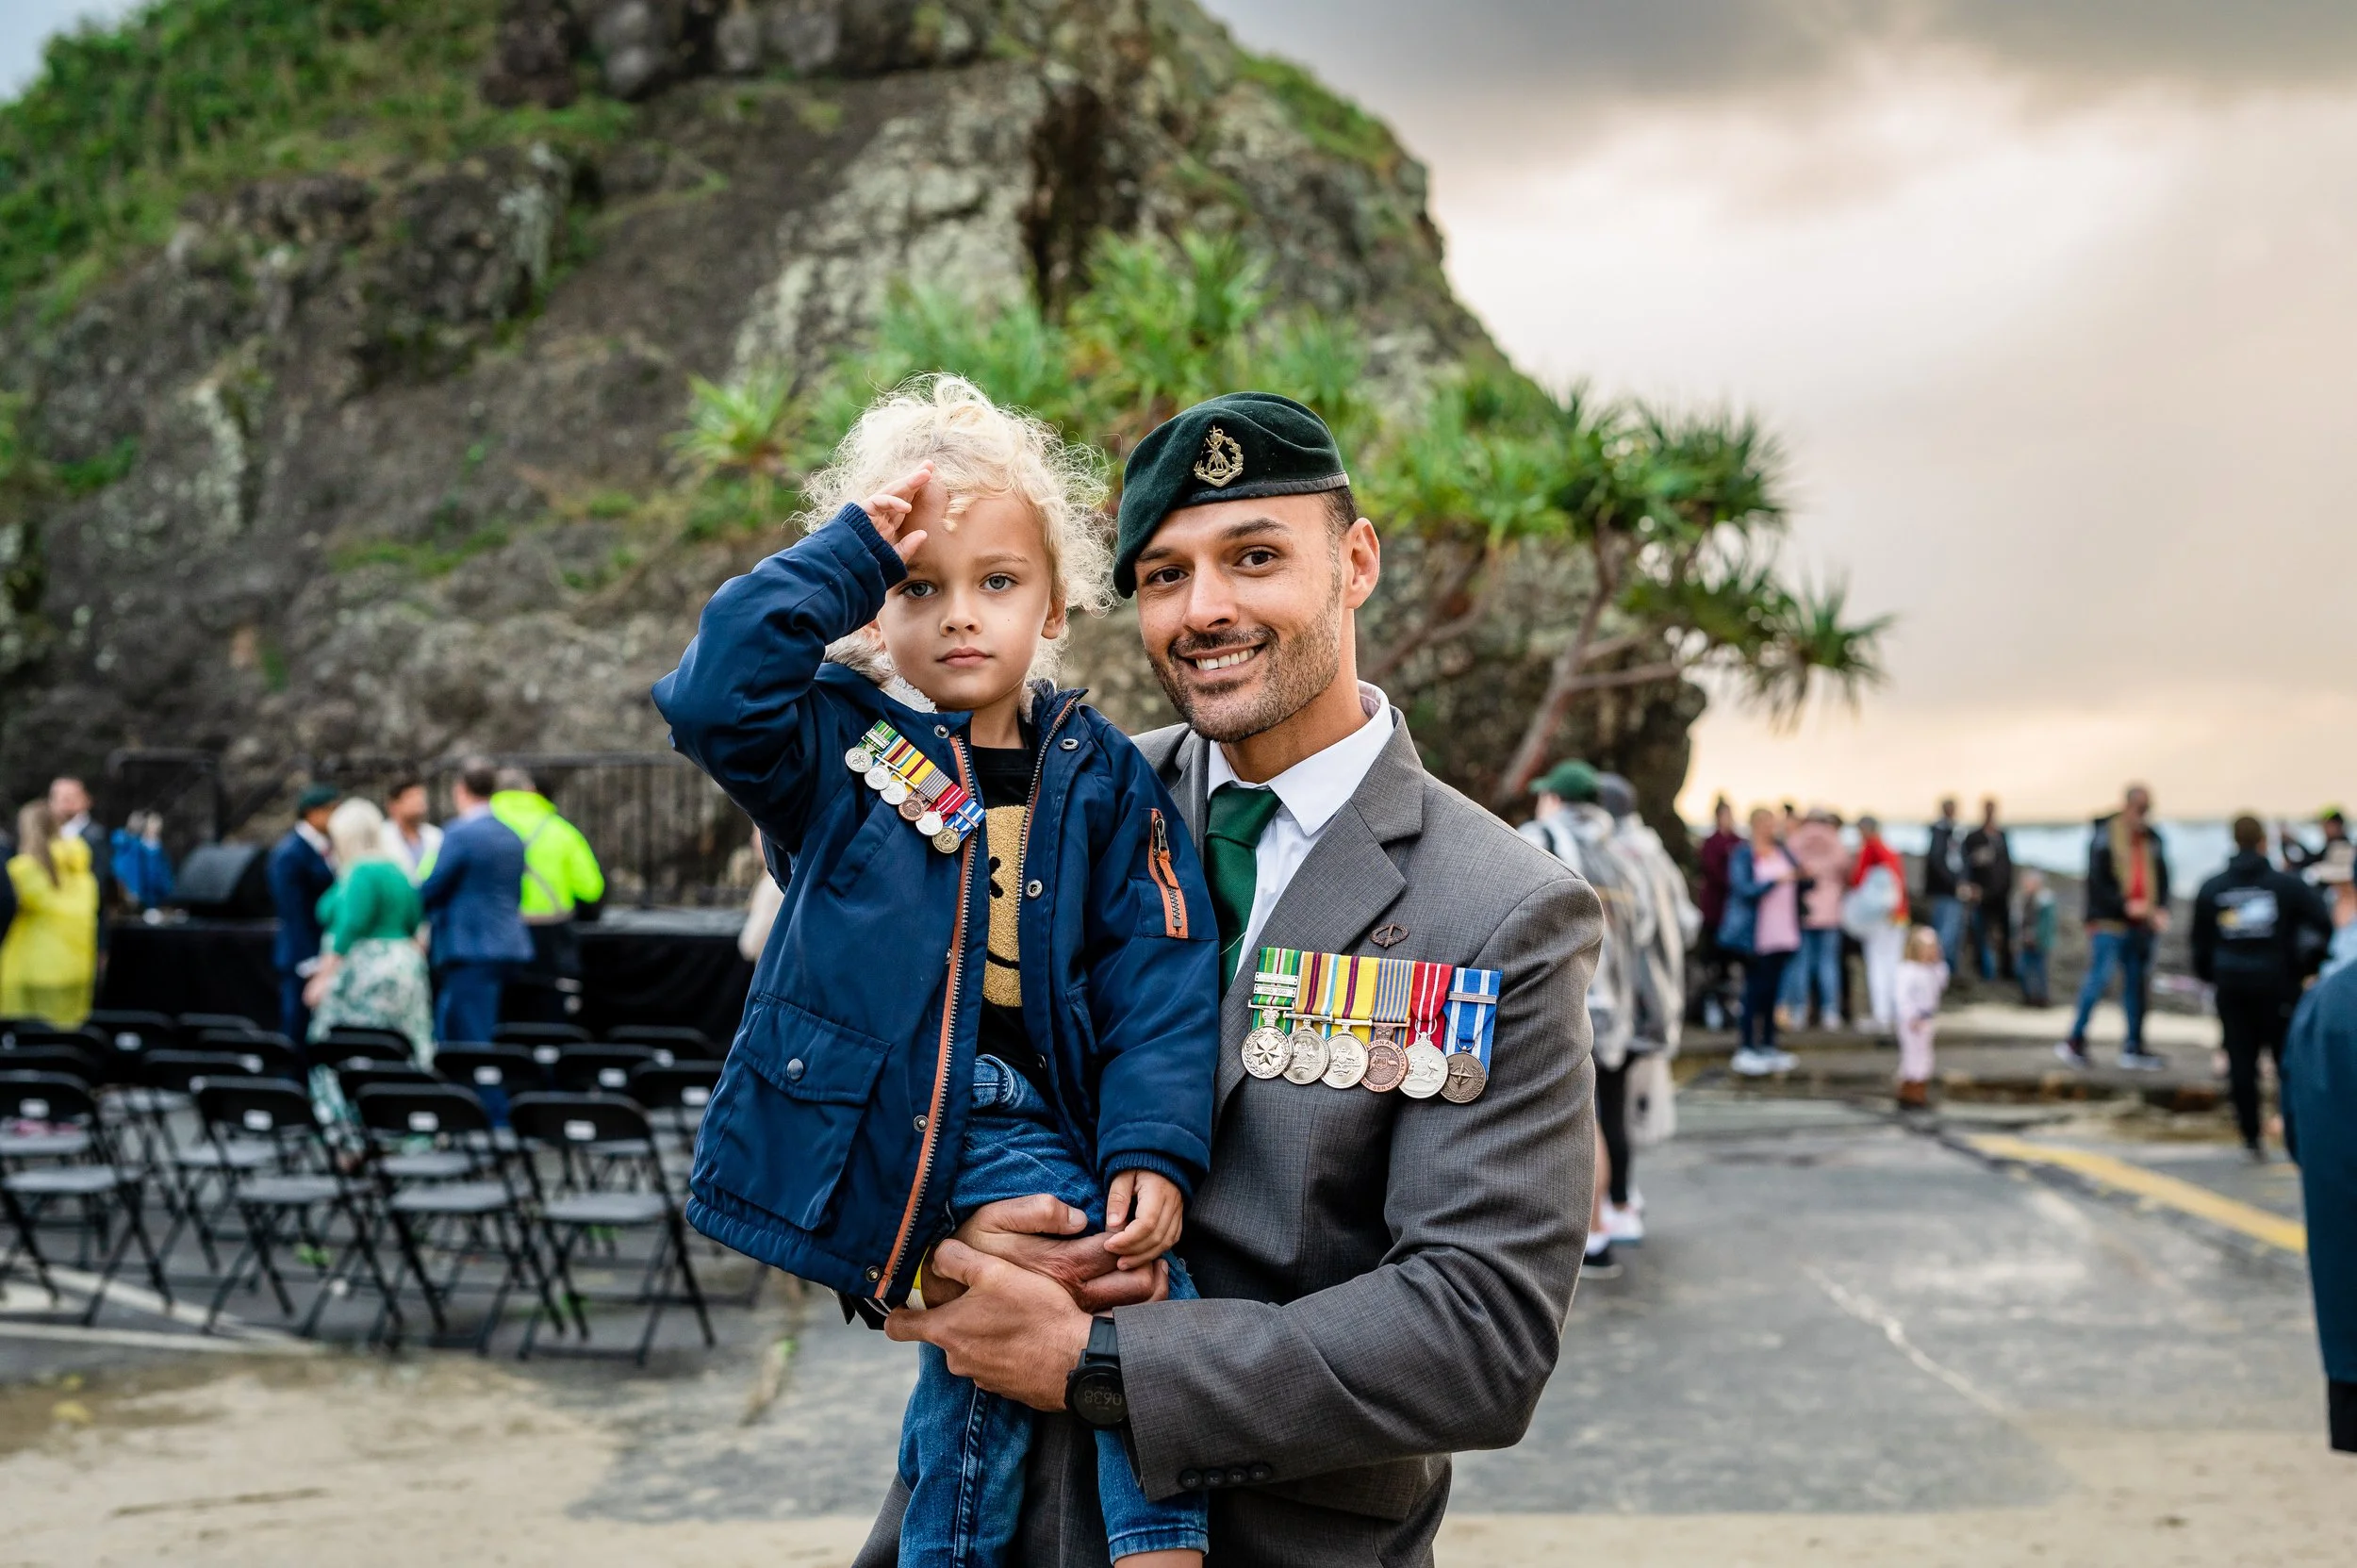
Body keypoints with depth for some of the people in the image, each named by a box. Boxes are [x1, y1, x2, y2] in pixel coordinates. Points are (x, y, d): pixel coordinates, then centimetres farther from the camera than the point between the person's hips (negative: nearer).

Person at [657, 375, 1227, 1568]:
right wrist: (847, 553, -10)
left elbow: (1159, 974, 1)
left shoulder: (1103, 777, 7)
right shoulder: (840, 748, 5)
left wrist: (1154, 1148, -12)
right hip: (885, 1142, -2)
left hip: (1027, 1107, 2)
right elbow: (714, 695, -15)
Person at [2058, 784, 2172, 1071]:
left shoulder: (2153, 839, 10)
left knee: (2136, 983, 8)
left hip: (2141, 924, 6)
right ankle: (2075, 1040, -1)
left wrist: (2161, 908, -3)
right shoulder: (2104, 836, -7)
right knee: (2100, 978, -11)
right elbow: (2097, 881, -10)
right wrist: (2125, 905, -21)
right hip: (2109, 921, -5)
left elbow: (2162, 876, 14)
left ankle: (2134, 1048, 14)